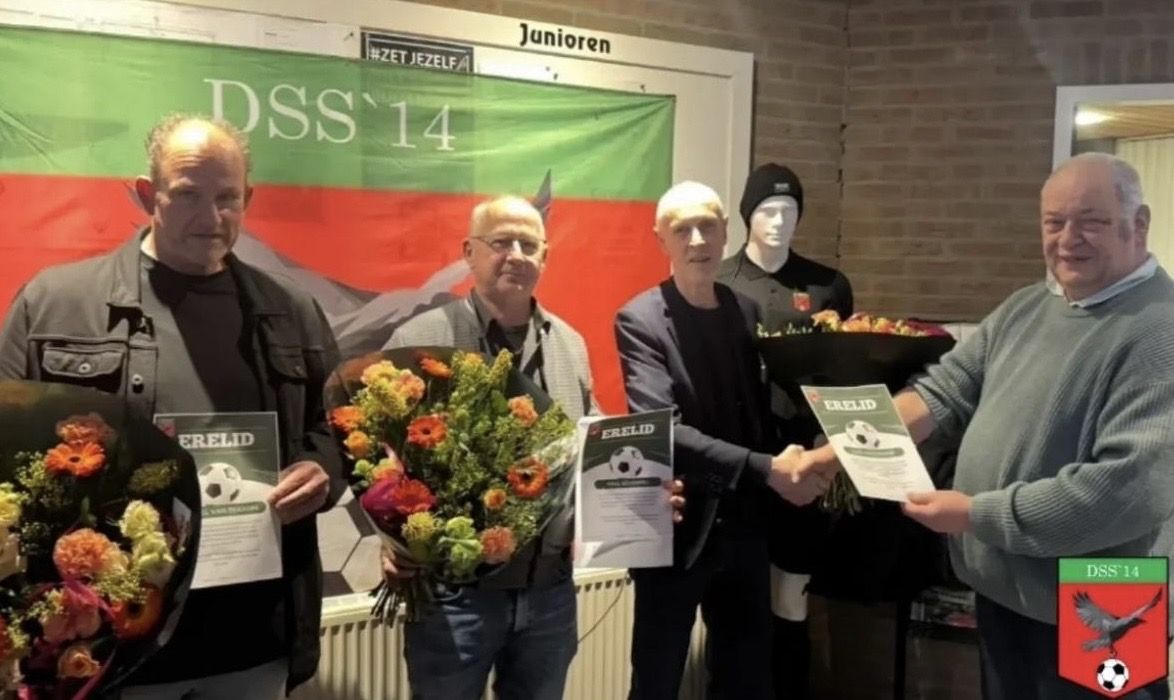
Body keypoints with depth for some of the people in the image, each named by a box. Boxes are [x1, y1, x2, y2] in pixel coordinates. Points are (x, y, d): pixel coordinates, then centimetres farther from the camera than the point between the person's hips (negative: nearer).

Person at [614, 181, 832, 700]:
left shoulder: (747, 311, 6)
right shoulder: (640, 320, -12)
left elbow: (760, 406, 11)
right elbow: (661, 431, -23)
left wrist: (793, 464, -6)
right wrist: (765, 468, -28)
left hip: (743, 527, 6)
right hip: (677, 530, -5)